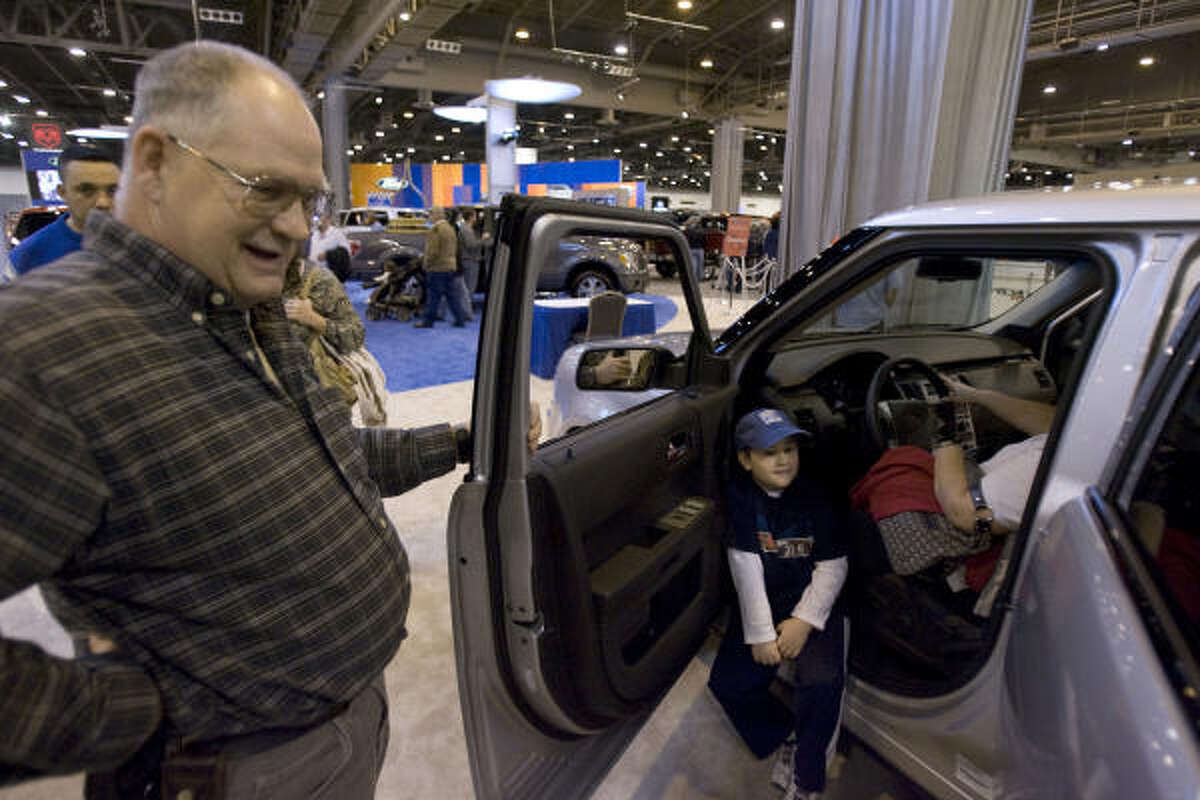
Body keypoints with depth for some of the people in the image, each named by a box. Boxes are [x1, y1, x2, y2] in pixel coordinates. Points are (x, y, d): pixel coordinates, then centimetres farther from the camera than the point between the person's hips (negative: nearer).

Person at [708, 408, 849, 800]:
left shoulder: (816, 496, -6)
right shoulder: (740, 496, -8)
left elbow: (832, 565, -6)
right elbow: (746, 565, -12)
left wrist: (805, 620, -16)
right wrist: (760, 631, -15)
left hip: (812, 604, -1)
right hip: (761, 603, 1)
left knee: (823, 682, -23)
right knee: (728, 683, -12)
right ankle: (786, 740, 14)